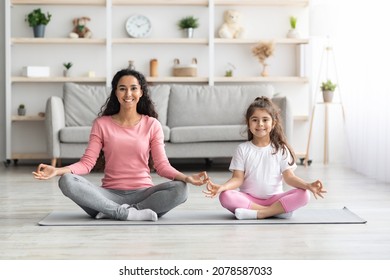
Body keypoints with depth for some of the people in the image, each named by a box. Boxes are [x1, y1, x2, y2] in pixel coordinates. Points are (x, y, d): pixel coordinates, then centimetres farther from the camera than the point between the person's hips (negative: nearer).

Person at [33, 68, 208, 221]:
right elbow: (87, 162, -1)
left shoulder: (152, 125, 6)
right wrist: (57, 170, -19)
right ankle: (128, 213, -28)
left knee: (180, 189, -30)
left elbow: (162, 164, -1)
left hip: (142, 193, 0)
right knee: (67, 181, -26)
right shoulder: (101, 124, 6)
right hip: (110, 195, 0)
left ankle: (112, 212, -23)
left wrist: (186, 177, -20)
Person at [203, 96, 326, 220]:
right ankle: (278, 210, -28)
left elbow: (289, 177, -2)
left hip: (274, 198, 1)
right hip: (249, 199, 0)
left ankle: (259, 213, -29)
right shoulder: (243, 149, 3)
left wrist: (308, 185, -22)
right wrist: (222, 187, -25)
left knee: (303, 195, -25)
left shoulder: (281, 149, 4)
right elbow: (238, 179, -3)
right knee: (225, 196, -31)